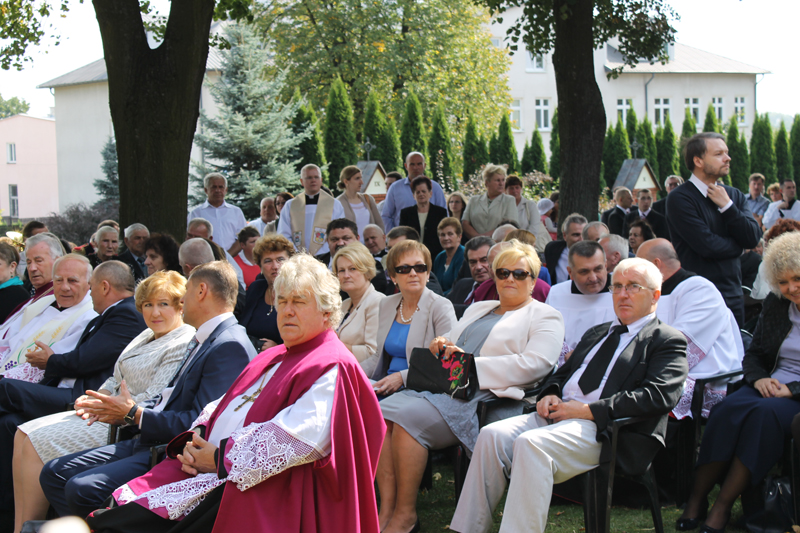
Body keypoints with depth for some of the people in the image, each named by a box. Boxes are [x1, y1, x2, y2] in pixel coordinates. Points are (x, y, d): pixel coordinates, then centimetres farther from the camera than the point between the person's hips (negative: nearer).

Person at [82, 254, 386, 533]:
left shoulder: (332, 369, -5)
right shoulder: (271, 358, 25)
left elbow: (301, 439, -19)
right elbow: (221, 409, 23)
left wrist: (221, 458, -16)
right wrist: (197, 439, 0)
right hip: (210, 473, 8)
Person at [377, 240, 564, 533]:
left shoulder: (544, 316, 8)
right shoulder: (477, 309, 32)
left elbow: (535, 364, -9)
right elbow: (451, 342, 33)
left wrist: (472, 364, -13)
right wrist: (439, 346, 6)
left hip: (485, 395, -7)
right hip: (442, 386, 7)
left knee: (407, 417, -30)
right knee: (382, 413, -22)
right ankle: (386, 509, -22)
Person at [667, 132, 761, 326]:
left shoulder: (733, 195, 11)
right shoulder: (679, 199, -11)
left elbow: (753, 238, -1)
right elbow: (708, 245, -18)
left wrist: (727, 206, -10)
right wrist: (738, 246, 0)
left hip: (733, 295, 6)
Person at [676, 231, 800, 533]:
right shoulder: (775, 304, 14)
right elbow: (753, 355, 18)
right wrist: (759, 378, -5)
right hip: (770, 385, 5)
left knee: (766, 414, -36)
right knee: (729, 410, -29)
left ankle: (723, 506, -30)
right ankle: (697, 499, -23)